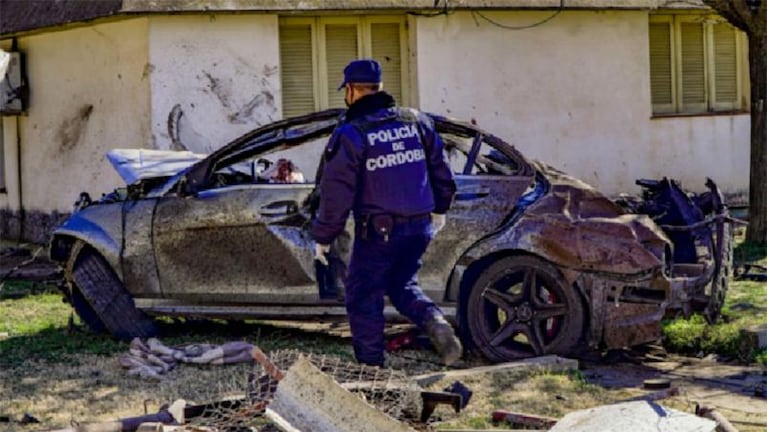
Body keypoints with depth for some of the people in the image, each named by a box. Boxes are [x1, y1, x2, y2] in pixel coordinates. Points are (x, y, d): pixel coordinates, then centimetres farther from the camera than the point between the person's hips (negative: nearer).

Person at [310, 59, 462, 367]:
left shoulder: (350, 135, -12)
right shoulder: (416, 122, 4)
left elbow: (336, 193, -12)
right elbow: (440, 170, 13)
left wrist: (323, 238, -2)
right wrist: (439, 209, 27)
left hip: (377, 233, -5)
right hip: (419, 226, 6)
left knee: (363, 296, 9)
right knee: (403, 285, 22)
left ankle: (370, 364, 11)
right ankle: (435, 321, -4)